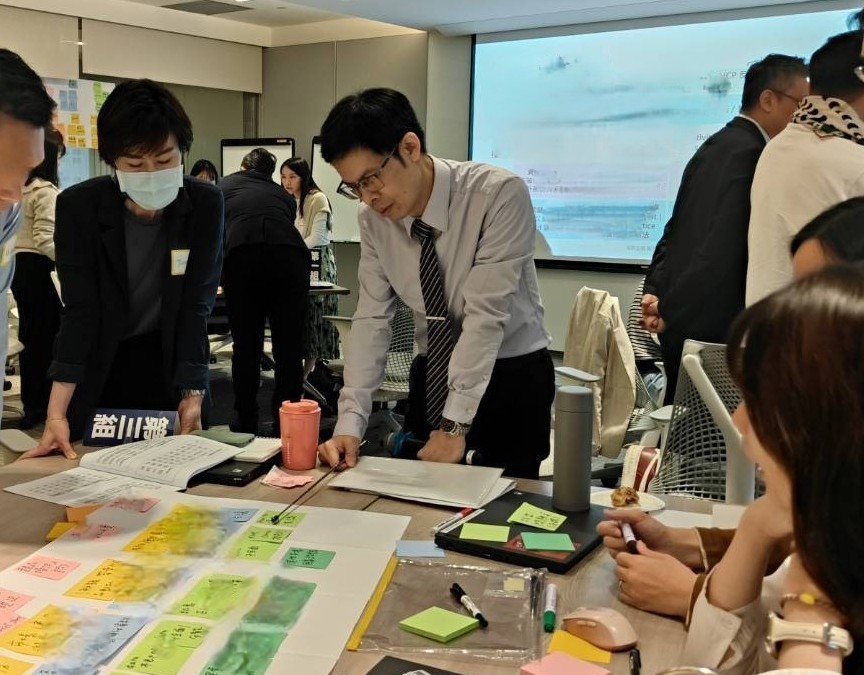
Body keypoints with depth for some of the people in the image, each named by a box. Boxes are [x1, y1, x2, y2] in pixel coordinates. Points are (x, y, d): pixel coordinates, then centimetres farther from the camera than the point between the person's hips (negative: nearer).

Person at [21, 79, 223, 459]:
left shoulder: (205, 205, -16)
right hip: (98, 364, 0)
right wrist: (56, 414, -28)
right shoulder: (78, 206, -18)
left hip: (170, 362, 1)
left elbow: (195, 305, -16)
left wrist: (192, 395, -25)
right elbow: (80, 309, -20)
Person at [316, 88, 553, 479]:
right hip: (434, 375, 4)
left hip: (512, 378, -4)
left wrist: (455, 425, -28)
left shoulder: (500, 194, -24)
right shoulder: (374, 218, -8)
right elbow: (372, 318, -7)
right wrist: (350, 422, -18)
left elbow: (485, 313, -27)